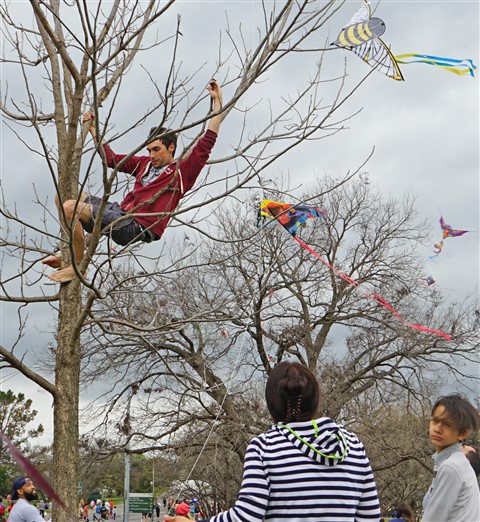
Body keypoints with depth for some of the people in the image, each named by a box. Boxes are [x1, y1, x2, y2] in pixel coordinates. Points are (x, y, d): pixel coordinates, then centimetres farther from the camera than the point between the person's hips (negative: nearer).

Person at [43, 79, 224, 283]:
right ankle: (70, 253, 0)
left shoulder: (183, 171, 3)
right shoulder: (145, 164, 23)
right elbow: (111, 159, 32)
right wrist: (93, 130, 32)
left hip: (138, 227, -9)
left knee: (70, 208, -22)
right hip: (120, 212, 9)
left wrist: (217, 100, -4)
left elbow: (208, 140, -3)